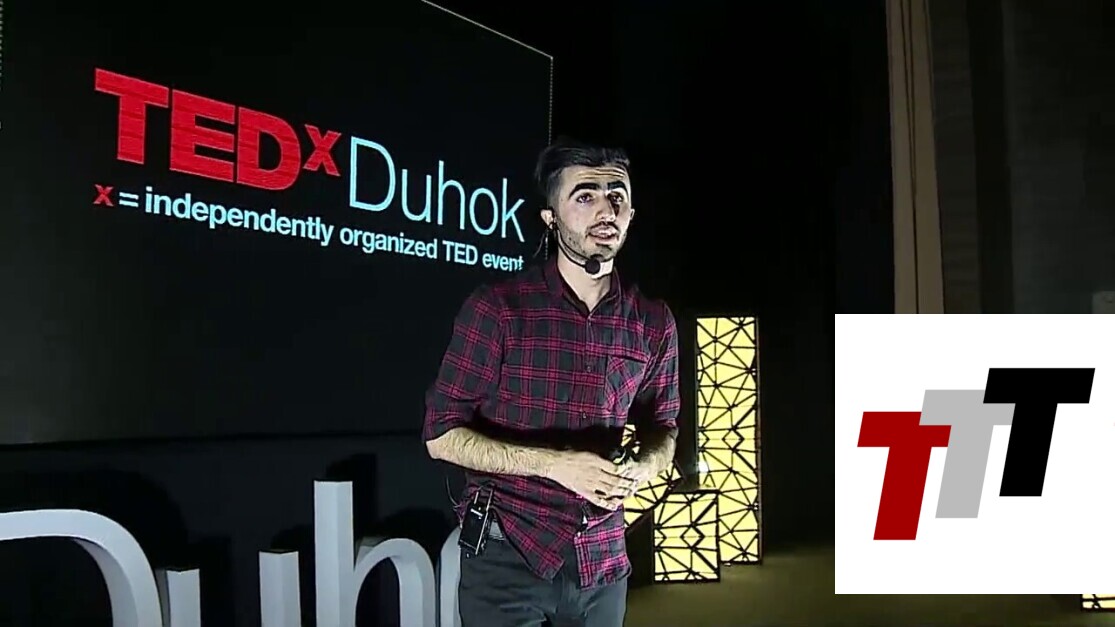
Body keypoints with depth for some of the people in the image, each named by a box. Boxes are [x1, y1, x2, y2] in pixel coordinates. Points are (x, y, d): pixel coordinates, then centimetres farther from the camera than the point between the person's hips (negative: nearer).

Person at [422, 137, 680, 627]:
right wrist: (555, 464, -22)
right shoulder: (497, 307, -11)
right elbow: (442, 434, -10)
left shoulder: (653, 323, 2)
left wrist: (644, 468, -10)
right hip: (508, 555, -4)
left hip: (603, 559, 4)